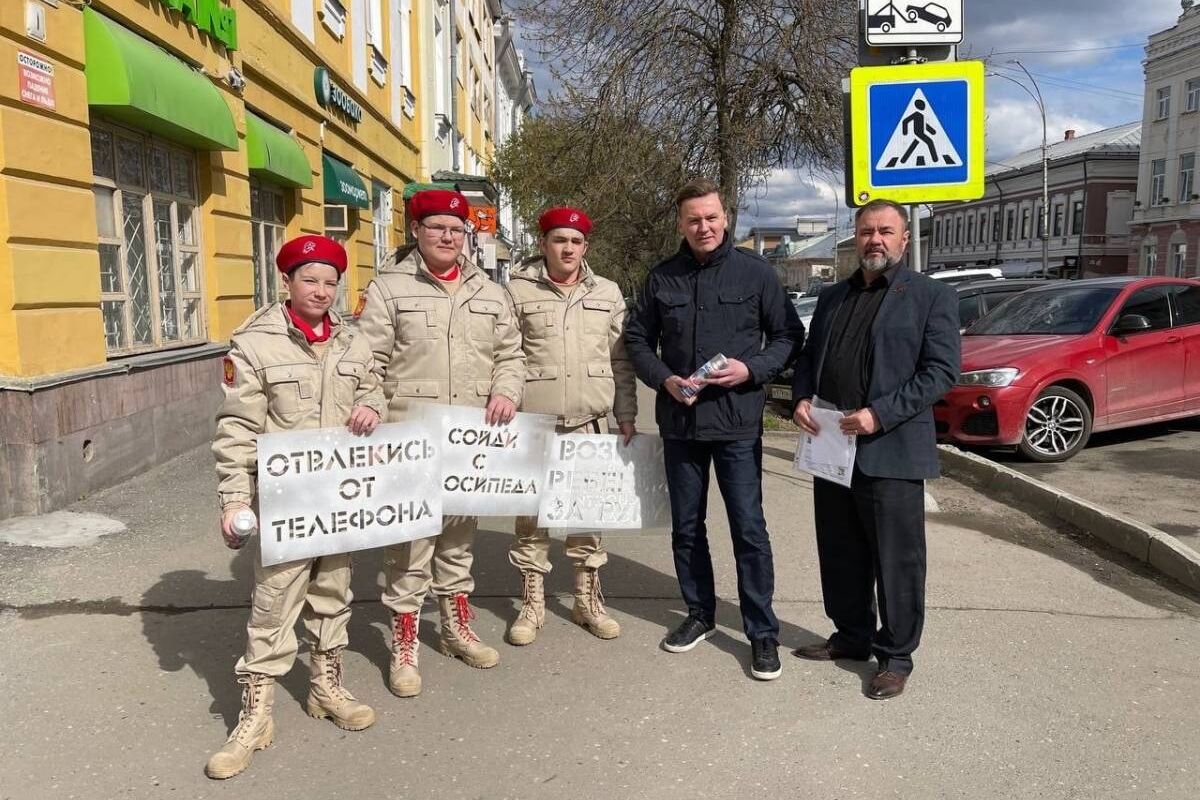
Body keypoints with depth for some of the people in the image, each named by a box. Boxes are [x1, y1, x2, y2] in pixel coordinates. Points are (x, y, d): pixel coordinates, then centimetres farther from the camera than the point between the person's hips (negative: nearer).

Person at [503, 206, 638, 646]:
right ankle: (532, 603, 18)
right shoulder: (517, 291, -1)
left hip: (589, 424, 3)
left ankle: (588, 600, 25)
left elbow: (621, 362, 11)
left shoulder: (607, 294, 9)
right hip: (532, 425, -2)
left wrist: (626, 417, 8)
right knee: (532, 515, 4)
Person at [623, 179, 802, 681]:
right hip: (679, 422, 3)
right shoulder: (661, 278, 5)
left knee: (749, 529, -1)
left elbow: (789, 335, 2)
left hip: (737, 422, -3)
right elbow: (637, 338, 11)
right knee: (686, 527, 13)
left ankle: (762, 631, 11)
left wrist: (753, 369, -14)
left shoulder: (755, 273, -2)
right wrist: (664, 379, -6)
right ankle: (699, 614, 30)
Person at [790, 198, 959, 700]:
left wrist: (880, 414, -19)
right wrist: (801, 399, -2)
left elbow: (942, 370, -10)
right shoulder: (832, 298, 16)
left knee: (896, 561, 4)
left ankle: (895, 657, 18)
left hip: (890, 451, -6)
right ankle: (852, 637, 32)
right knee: (841, 556, 16)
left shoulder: (932, 297, -2)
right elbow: (808, 357, 20)